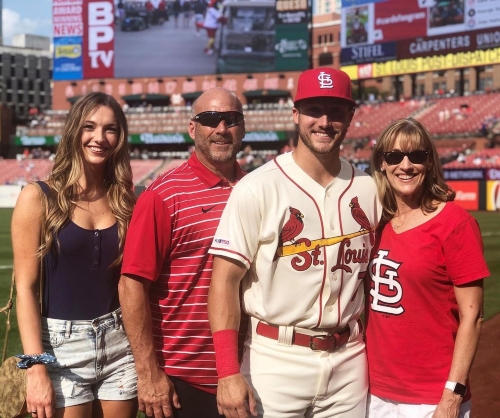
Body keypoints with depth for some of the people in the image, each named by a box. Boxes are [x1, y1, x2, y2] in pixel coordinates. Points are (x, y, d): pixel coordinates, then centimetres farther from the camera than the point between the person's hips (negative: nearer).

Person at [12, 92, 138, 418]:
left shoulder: (125, 200, 5)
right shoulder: (38, 198, -6)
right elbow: (26, 287, -8)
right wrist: (36, 369, -14)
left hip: (121, 345, 3)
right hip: (61, 347, -3)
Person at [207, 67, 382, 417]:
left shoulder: (368, 189, 4)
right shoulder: (257, 188, -9)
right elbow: (225, 280, -11)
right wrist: (229, 374, -17)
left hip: (349, 361, 4)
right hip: (276, 360, -4)